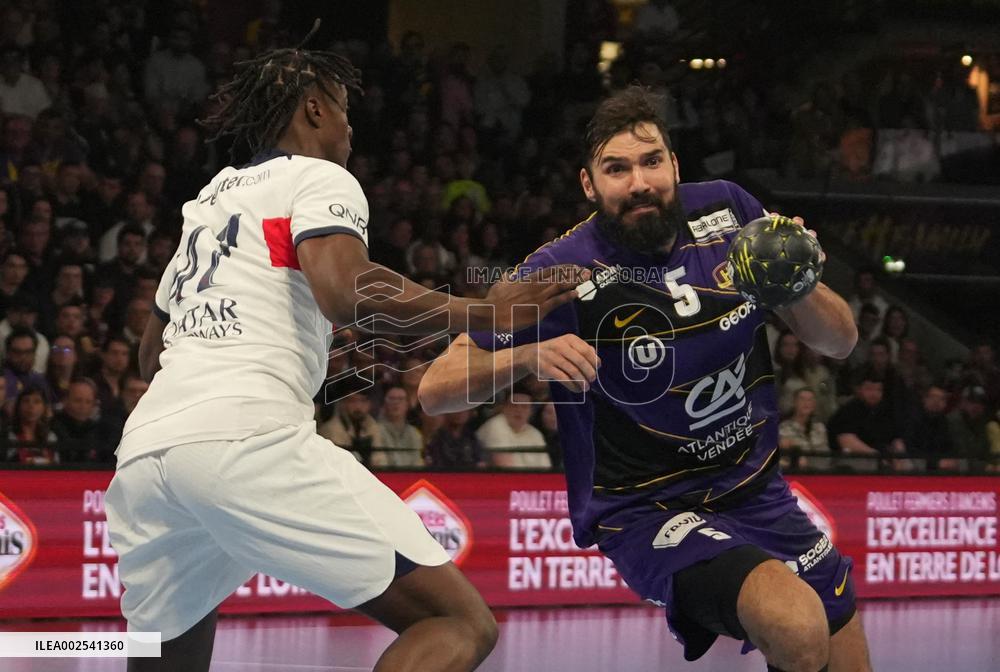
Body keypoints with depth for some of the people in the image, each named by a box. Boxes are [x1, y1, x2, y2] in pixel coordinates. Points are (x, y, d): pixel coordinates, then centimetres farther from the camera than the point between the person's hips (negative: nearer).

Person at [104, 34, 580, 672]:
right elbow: (345, 291, -12)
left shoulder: (208, 201, 31)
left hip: (142, 450, 7)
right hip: (249, 438, -7)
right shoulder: (319, 177, 10)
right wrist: (484, 311, -3)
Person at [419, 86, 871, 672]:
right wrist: (528, 356, -32)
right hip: (650, 512, -6)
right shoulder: (565, 272, -17)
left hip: (758, 490, 6)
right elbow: (436, 390, -14)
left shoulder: (727, 211, -4)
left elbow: (840, 342, 3)